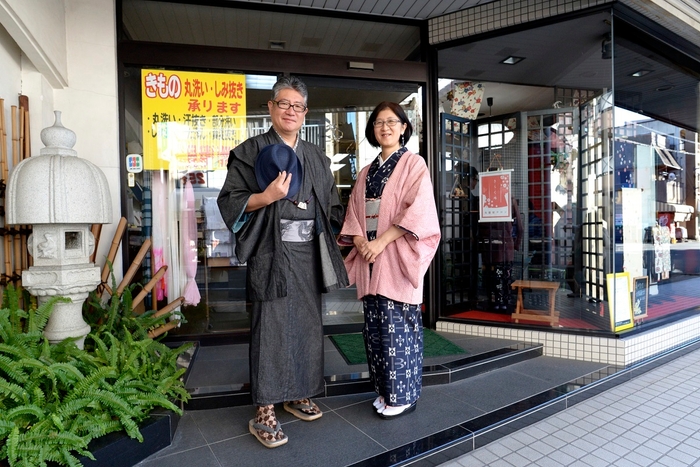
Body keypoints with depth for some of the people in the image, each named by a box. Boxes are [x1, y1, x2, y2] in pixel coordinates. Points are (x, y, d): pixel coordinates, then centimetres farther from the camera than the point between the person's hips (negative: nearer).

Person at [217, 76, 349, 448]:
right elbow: (229, 200, -5)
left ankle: (298, 395, 27)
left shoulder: (316, 156, 17)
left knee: (307, 323, 11)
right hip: (272, 253, -5)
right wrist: (266, 197, -20)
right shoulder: (251, 151, 1)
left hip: (309, 253, 6)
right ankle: (265, 411, 7)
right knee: (271, 327, -4)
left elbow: (331, 205, 19)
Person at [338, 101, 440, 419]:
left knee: (397, 327, -2)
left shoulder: (413, 164, 0)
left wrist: (382, 241, -18)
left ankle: (403, 395, 15)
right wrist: (360, 241, -6)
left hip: (397, 258, -6)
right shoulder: (367, 172, 18)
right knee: (374, 327, 10)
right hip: (369, 259, 6)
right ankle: (385, 390, 26)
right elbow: (354, 213, 13)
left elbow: (419, 210, -13)